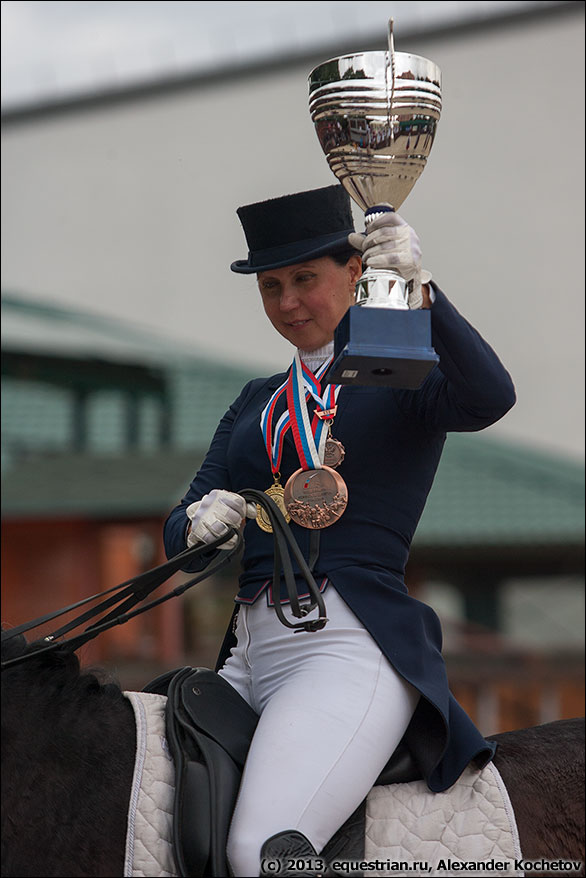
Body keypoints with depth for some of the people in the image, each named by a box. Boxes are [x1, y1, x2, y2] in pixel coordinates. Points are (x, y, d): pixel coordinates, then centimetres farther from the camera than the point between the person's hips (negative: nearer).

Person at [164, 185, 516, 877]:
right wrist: (201, 522, -8)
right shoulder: (258, 403, 23)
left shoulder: (405, 375, 6)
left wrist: (418, 291, -28)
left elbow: (490, 398, -17)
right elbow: (180, 533, 16)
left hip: (350, 644, -7)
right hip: (248, 656, 7)